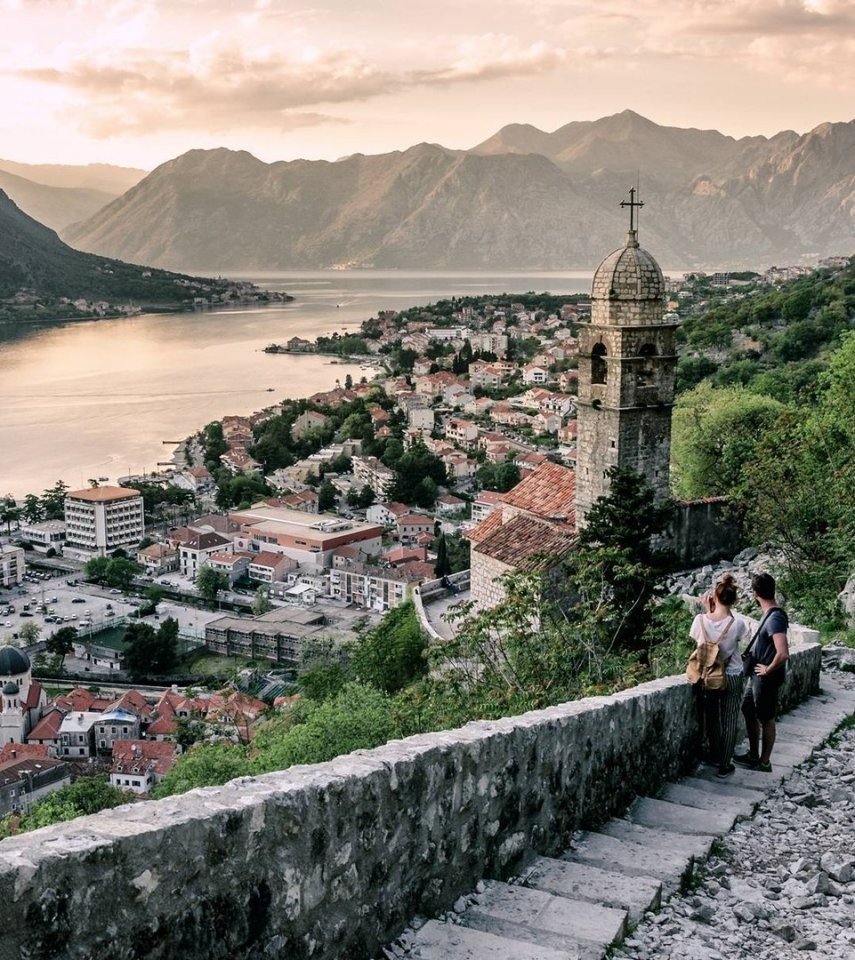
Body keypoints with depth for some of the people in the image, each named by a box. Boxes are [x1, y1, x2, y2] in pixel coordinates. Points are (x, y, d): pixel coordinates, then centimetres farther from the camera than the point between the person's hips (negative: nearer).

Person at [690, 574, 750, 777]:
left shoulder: (700, 620, -16)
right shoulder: (737, 624, -20)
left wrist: (708, 610, 0)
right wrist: (726, 611, -2)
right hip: (732, 677, -2)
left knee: (712, 717, 20)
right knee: (730, 720, 10)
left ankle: (715, 757, 35)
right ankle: (724, 765, 16)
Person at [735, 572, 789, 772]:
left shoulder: (776, 618, -25)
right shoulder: (769, 614, 5)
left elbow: (783, 654, -35)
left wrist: (768, 670, -20)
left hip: (766, 679, -9)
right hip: (755, 676, 9)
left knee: (766, 719, 5)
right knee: (749, 712, 19)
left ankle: (764, 762, 18)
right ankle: (753, 755, 31)